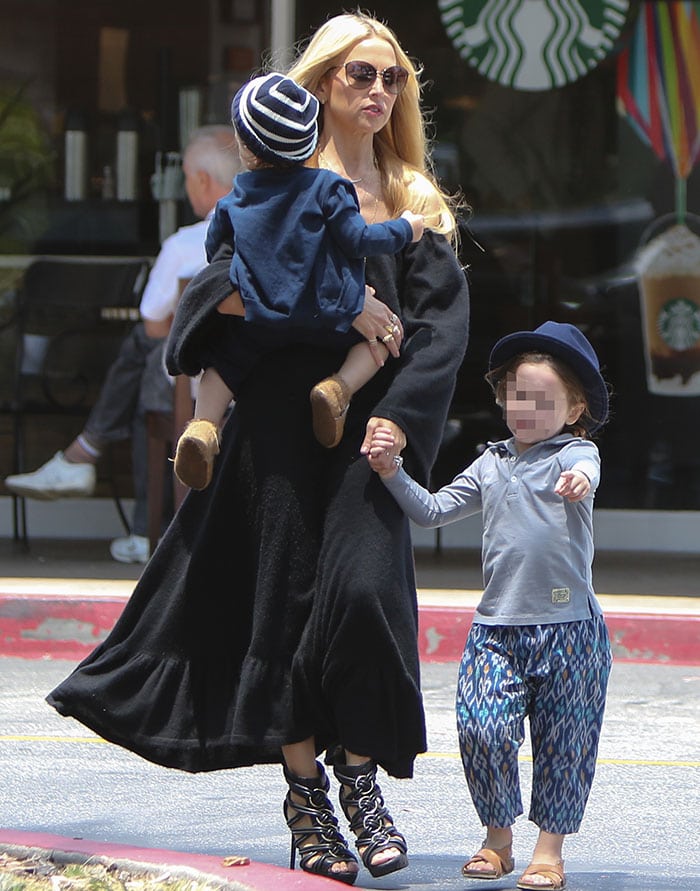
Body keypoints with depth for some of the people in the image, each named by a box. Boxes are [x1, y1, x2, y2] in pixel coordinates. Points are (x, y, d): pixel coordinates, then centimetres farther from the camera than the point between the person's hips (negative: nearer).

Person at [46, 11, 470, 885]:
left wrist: (399, 415, -10)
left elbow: (444, 320, 4)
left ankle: (358, 775, -2)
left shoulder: (415, 202, 14)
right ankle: (303, 790, 6)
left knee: (364, 585, -15)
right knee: (287, 594, -2)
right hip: (284, 421, -1)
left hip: (370, 424, 1)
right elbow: (222, 288, -7)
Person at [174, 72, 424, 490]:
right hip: (325, 319, -3)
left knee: (224, 360, 24)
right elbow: (358, 241, -8)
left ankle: (204, 425, -1)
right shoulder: (327, 188, -6)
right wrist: (404, 230, 9)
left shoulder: (233, 203, 5)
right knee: (386, 330, 14)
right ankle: (340, 387, -9)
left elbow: (214, 253, 17)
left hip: (256, 324, 3)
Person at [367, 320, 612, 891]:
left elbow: (585, 470, -23)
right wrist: (394, 474, 6)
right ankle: (498, 839, 9)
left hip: (570, 626, -3)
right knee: (482, 727, -10)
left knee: (562, 738, 2)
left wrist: (579, 480, -48)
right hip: (497, 626, 3)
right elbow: (433, 511, 21)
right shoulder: (491, 465, 16)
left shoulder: (574, 452, 2)